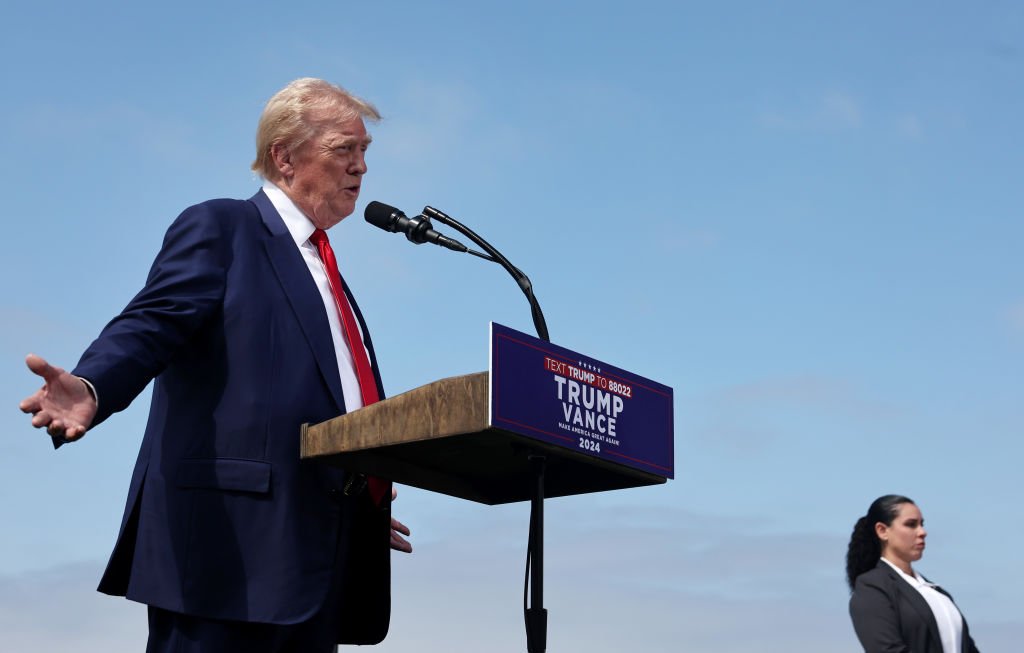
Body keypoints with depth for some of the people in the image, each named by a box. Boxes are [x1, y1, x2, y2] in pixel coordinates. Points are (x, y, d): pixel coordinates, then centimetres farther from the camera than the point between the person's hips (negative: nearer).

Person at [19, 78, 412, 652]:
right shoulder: (220, 228, 2)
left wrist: (366, 504, 27)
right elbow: (150, 325, -14)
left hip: (318, 553, 8)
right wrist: (92, 389, -33)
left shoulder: (322, 268, 26)